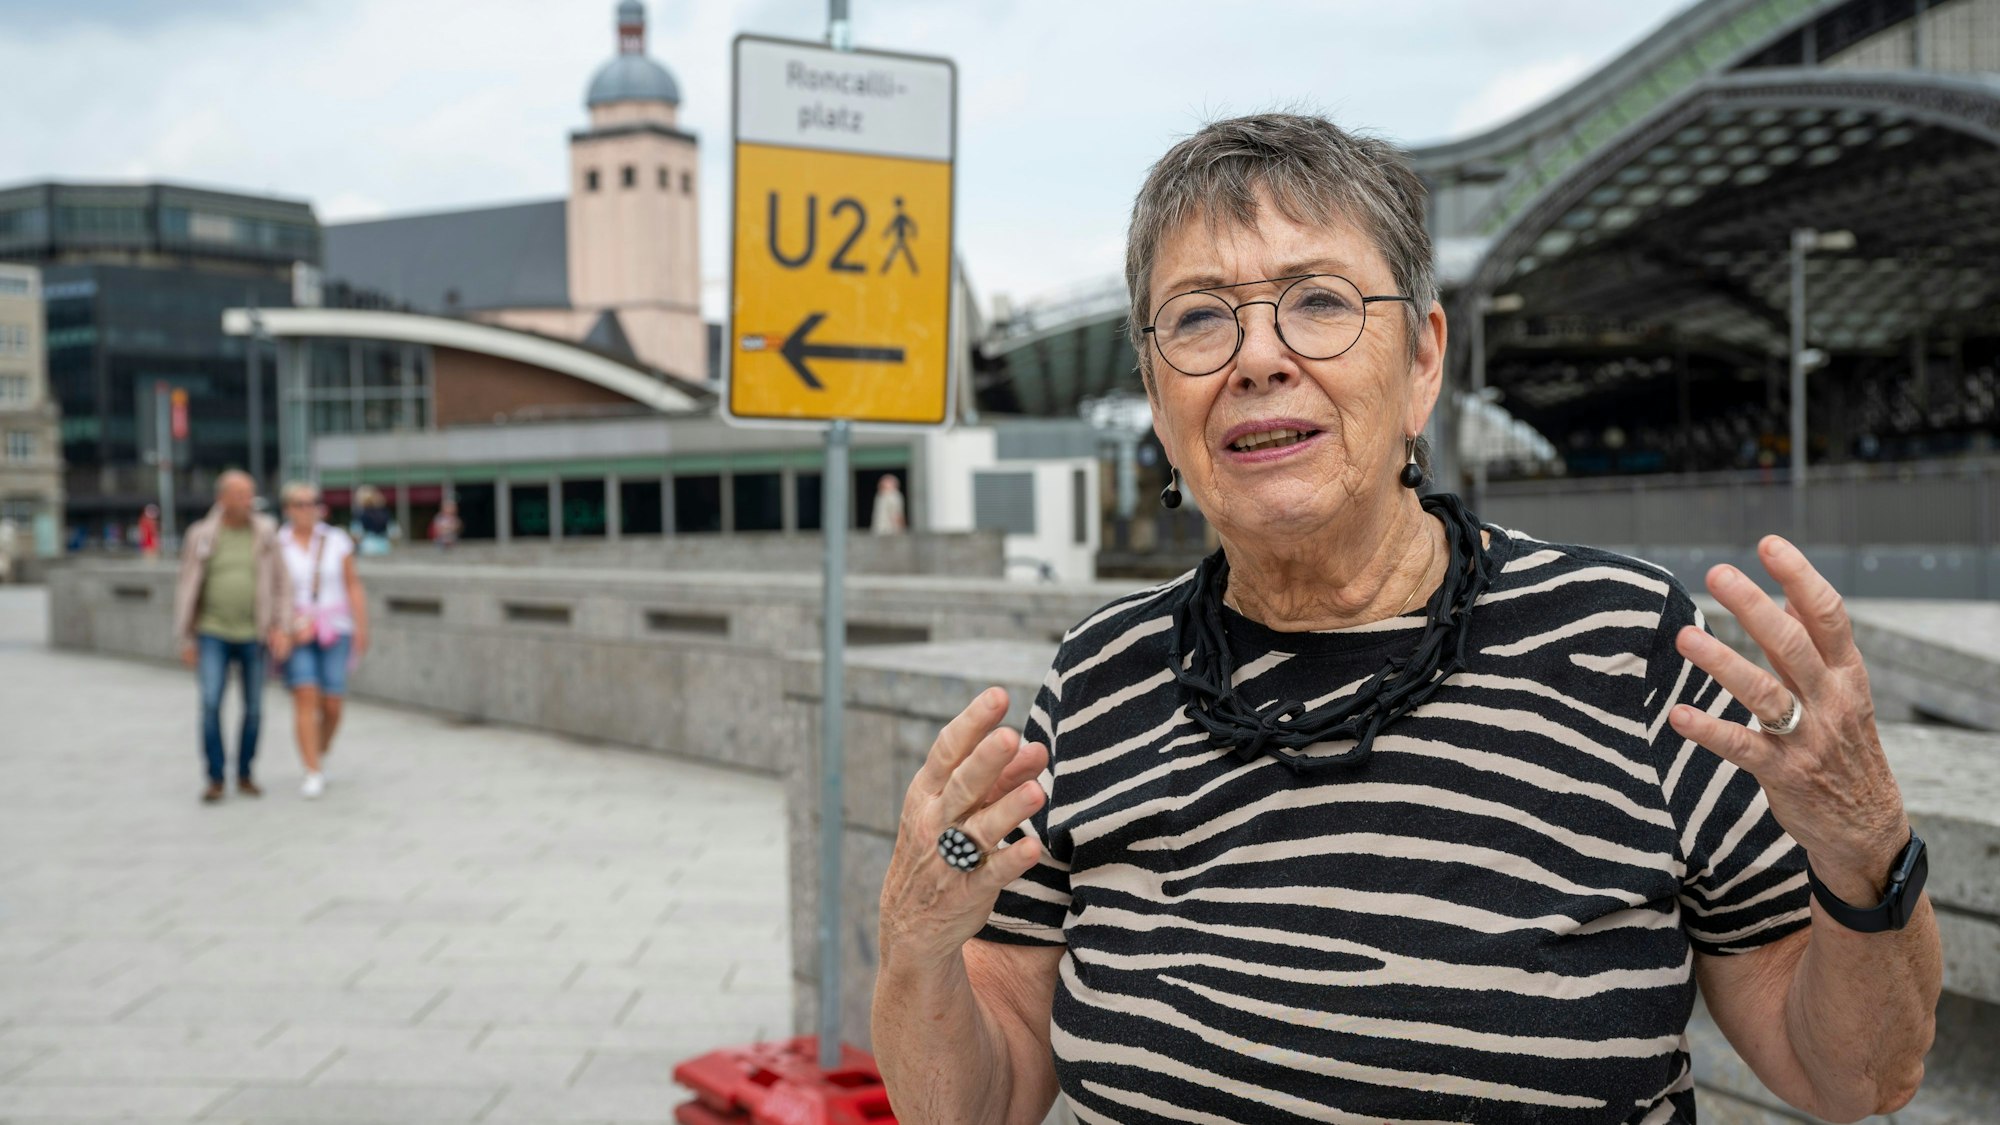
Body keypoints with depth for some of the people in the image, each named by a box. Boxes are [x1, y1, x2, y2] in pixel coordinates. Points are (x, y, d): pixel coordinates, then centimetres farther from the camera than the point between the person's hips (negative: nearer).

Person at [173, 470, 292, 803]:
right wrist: (187, 641, -1)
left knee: (254, 708, 3)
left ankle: (244, 775, 19)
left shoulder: (265, 533, -2)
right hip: (213, 634, -1)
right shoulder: (200, 536, -5)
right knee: (211, 704, -14)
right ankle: (215, 779, -4)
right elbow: (188, 591, 0)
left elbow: (280, 584, 1)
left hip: (253, 635, 1)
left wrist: (281, 628, -11)